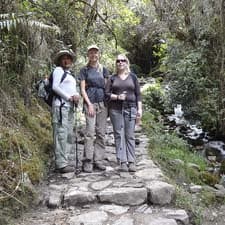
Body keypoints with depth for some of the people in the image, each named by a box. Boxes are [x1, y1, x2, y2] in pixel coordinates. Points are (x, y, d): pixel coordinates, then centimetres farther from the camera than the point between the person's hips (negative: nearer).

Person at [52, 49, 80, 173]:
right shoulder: (58, 70, 0)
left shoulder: (70, 74, 24)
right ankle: (61, 163, -10)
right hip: (61, 105, -9)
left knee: (68, 135, 10)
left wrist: (77, 95, -2)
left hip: (70, 107, 9)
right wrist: (69, 97, -11)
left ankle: (65, 160, 17)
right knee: (61, 134, -10)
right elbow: (55, 87, -11)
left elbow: (74, 90, 21)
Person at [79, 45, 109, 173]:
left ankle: (98, 160, 8)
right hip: (90, 103, -3)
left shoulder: (104, 70, 15)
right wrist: (89, 104, -8)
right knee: (90, 132, -10)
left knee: (101, 133, 2)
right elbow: (82, 89, 2)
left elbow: (107, 87, 13)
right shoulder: (85, 70, 7)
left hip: (102, 103, 3)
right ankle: (88, 161, -6)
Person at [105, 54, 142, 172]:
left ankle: (131, 162, 3)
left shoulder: (133, 77, 12)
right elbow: (106, 93, 5)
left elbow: (138, 94, 8)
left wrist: (139, 109, 0)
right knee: (119, 135, -2)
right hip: (116, 109, 0)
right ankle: (122, 162, 2)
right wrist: (117, 97, -12)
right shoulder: (112, 78, 11)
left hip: (130, 109, 0)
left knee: (130, 136, -2)